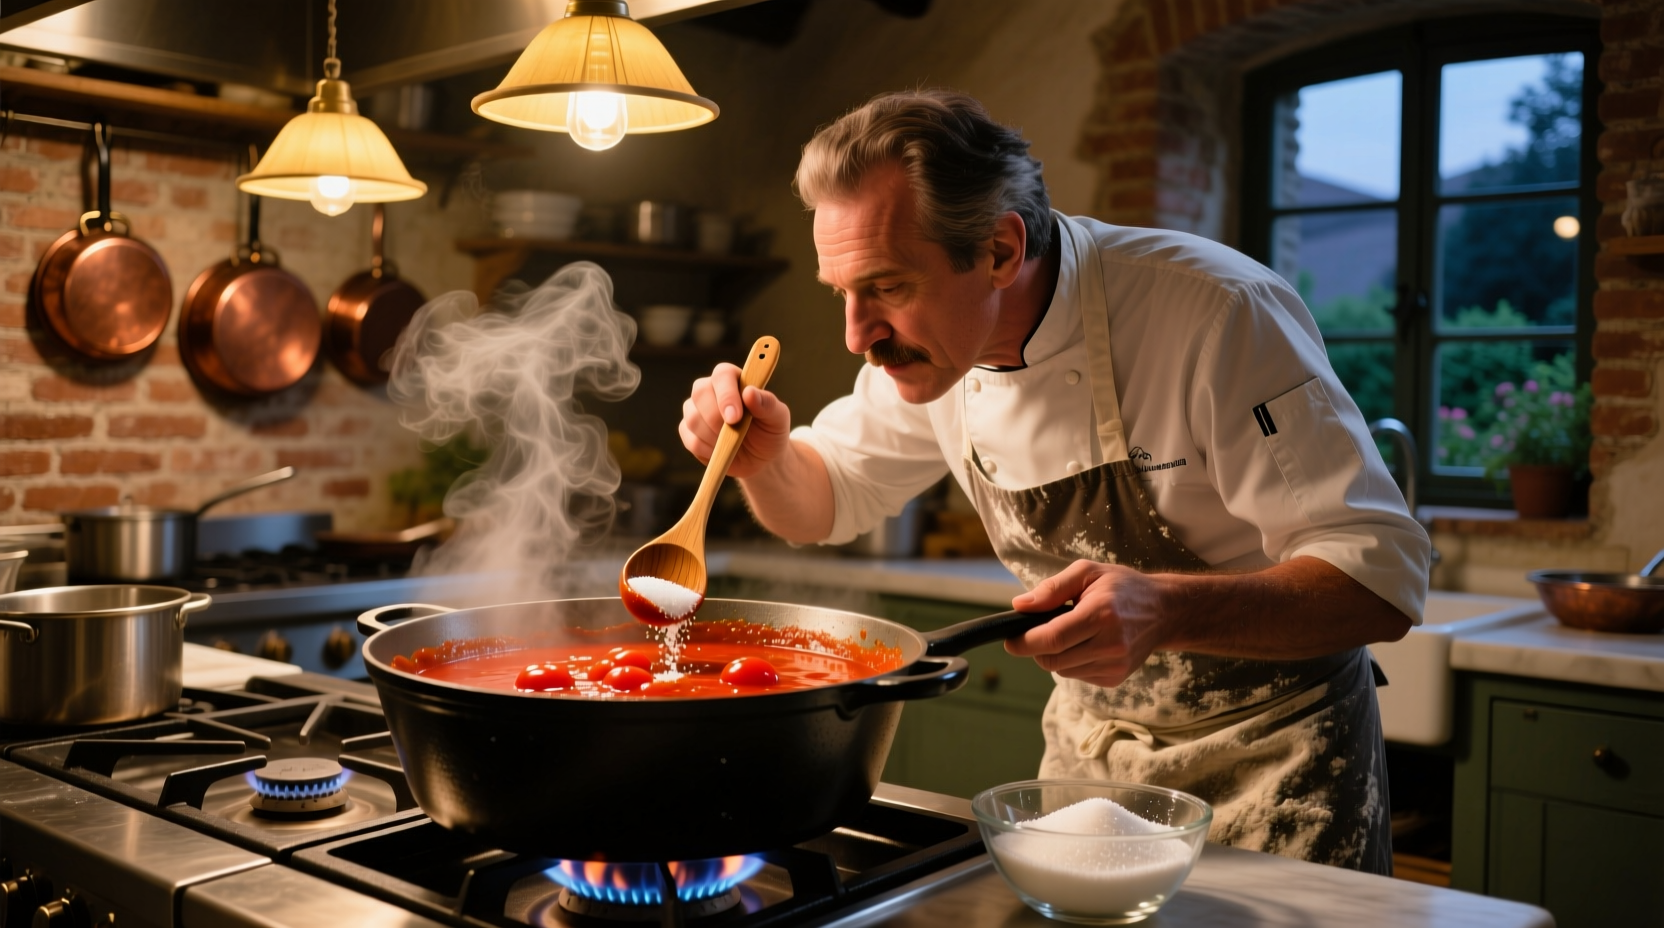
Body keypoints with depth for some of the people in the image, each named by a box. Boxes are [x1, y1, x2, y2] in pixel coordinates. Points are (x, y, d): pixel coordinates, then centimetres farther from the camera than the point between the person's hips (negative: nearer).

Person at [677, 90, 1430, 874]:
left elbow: (1382, 578, -28)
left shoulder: (1220, 314, -29)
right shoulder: (927, 346, -9)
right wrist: (764, 456, -18)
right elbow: (822, 501, 6)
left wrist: (1165, 612, -45)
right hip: (1093, 736, 5)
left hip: (1270, 744, -4)